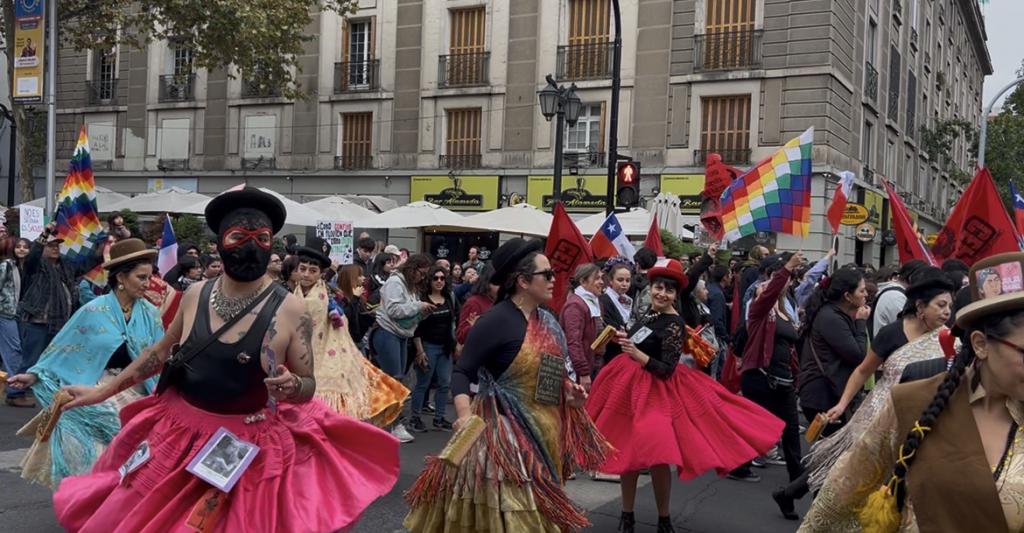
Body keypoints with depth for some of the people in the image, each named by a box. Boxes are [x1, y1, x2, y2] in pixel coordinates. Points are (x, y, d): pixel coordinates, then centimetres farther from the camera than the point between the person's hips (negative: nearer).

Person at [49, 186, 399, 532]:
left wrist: (291, 386, -31)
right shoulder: (196, 295, -3)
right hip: (180, 437, 4)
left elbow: (309, 385, -9)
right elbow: (161, 352, 12)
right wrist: (103, 392, 15)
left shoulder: (290, 310, -14)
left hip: (253, 448, -4)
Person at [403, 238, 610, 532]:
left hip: (543, 430, 8)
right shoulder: (496, 320, -15)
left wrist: (569, 392, 4)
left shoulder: (548, 321, 10)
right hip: (505, 429, -8)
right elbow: (462, 372, -16)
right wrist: (465, 414, -31)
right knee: (504, 509, -3)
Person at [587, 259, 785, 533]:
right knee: (625, 452, 10)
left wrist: (637, 354, -28)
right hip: (629, 385, 7)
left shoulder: (674, 325, -17)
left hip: (656, 392, -7)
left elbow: (667, 369, -20)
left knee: (656, 457, -8)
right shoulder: (649, 312, 6)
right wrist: (625, 339, 7)